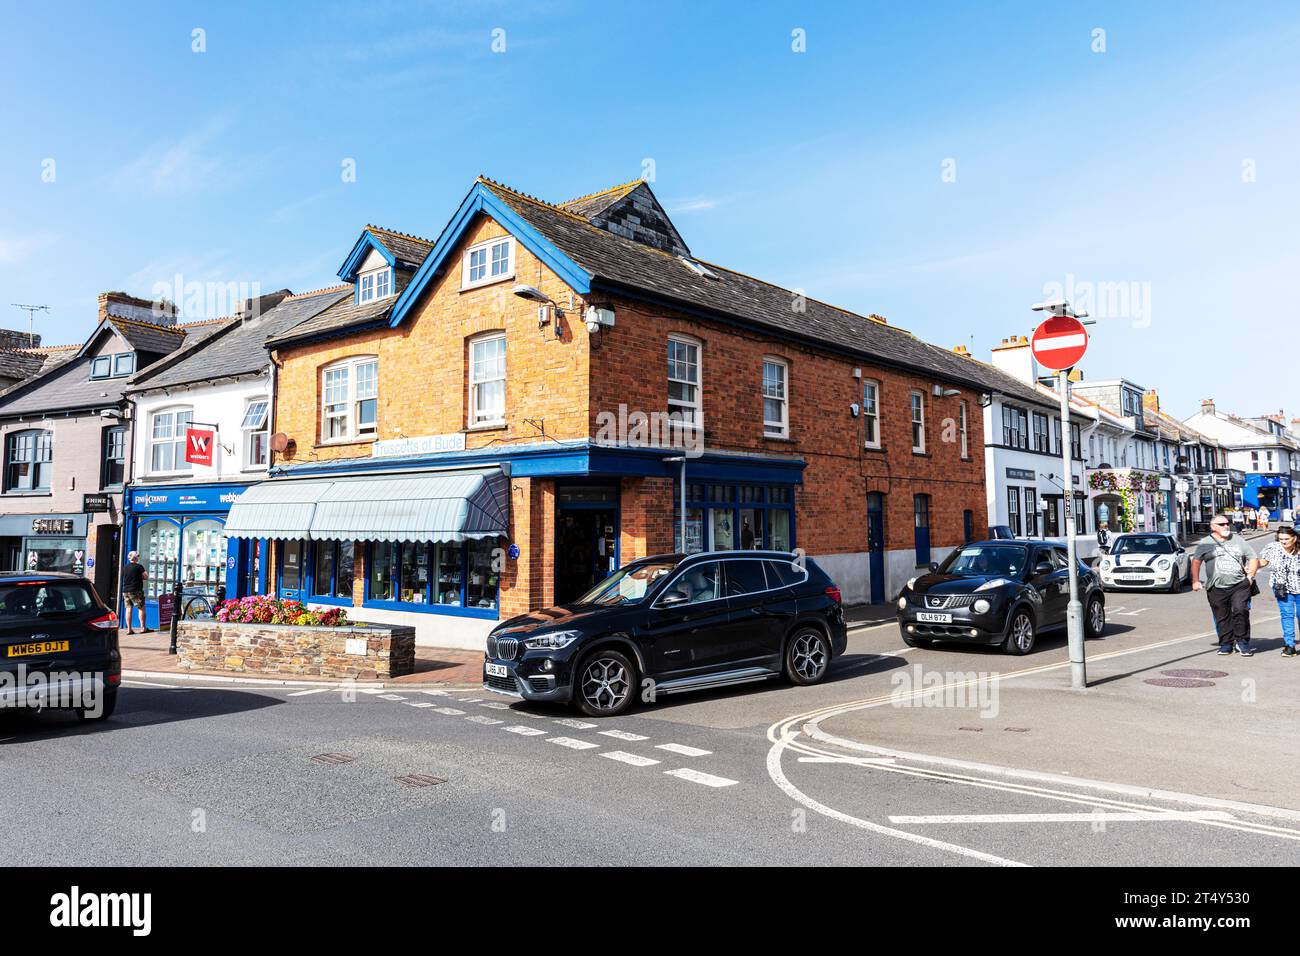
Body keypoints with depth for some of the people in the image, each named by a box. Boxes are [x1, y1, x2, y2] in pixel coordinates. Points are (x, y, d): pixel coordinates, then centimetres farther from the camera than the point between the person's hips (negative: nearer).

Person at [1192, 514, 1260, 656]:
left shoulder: (1239, 540, 13)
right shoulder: (1205, 543, 8)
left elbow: (1253, 559, 16)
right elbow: (1196, 561, 7)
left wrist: (1251, 575, 3)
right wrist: (1195, 581, -1)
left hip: (1240, 585, 0)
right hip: (1217, 588, 0)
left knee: (1240, 610, -16)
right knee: (1222, 618, 4)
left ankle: (1242, 642, -4)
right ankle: (1226, 644, 16)